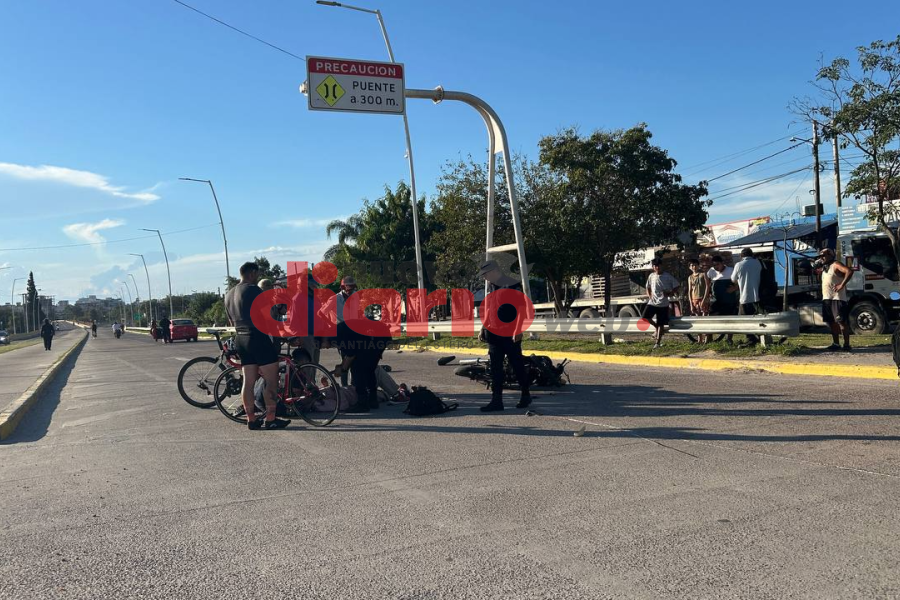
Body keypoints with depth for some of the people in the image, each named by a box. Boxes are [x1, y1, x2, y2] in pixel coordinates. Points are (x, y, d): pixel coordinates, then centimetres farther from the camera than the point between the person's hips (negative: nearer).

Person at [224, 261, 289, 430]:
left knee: (248, 381, 9)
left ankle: (251, 419, 10)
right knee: (272, 380, -3)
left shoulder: (229, 294, 15)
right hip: (258, 338, -9)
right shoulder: (253, 290, -12)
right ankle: (270, 419, -4)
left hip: (240, 339, 9)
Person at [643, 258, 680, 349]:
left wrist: (669, 293, -12)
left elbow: (677, 286, -1)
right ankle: (656, 327, 14)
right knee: (646, 317, -15)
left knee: (661, 324, 1)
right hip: (652, 302, 3)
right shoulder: (651, 276, 6)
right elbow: (648, 287, 21)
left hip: (663, 304, -3)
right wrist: (649, 296, 7)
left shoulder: (667, 276, -6)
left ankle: (658, 342, 11)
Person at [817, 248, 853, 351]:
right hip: (826, 298, 9)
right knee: (832, 322, 11)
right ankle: (836, 344, 17)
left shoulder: (836, 265, -7)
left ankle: (847, 345, -8)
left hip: (837, 298, -9)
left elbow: (849, 271, -22)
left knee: (842, 322, -9)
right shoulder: (824, 268, 19)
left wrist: (841, 285, -22)